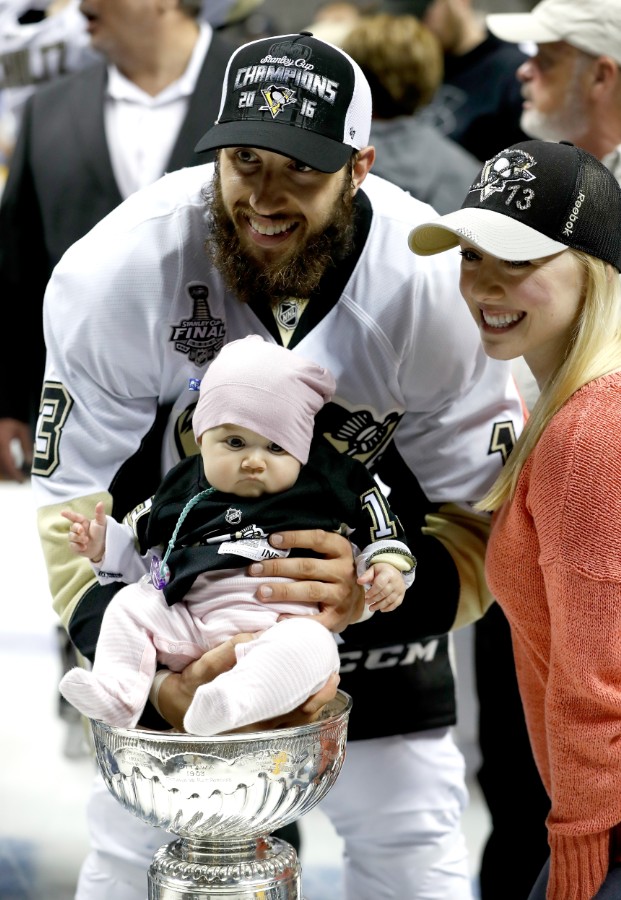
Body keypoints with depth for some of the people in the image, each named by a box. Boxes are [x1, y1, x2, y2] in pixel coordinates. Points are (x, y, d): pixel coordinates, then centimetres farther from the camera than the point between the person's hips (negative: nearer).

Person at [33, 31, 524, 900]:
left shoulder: (439, 288, -26)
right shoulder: (115, 273, -26)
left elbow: (483, 525, -19)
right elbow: (74, 506, -21)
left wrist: (381, 592, -41)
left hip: (366, 571, 1)